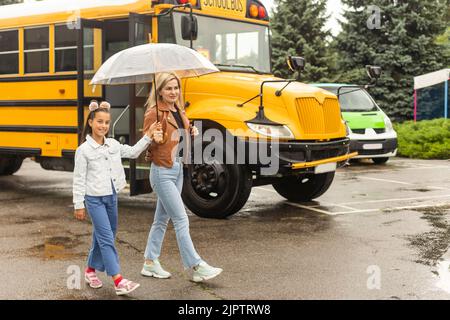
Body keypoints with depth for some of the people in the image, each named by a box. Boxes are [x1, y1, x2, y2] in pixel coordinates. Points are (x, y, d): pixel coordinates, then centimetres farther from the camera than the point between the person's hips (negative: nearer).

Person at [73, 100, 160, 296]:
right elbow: (79, 180, -9)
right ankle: (118, 281, -11)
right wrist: (78, 205, -8)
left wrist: (148, 137, 9)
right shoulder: (83, 150, -11)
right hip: (94, 198, -6)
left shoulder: (113, 144, 5)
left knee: (103, 236, 15)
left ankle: (91, 269, 34)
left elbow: (133, 152, 17)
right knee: (106, 238, -9)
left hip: (111, 196, 6)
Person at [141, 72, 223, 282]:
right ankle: (197, 267, -5)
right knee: (181, 220, -8)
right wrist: (155, 140, -31)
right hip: (162, 172, -8)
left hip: (178, 169, 8)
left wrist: (191, 133, 1)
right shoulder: (154, 113, -13)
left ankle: (150, 263, 24)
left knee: (162, 219, 14)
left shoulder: (179, 111, 10)